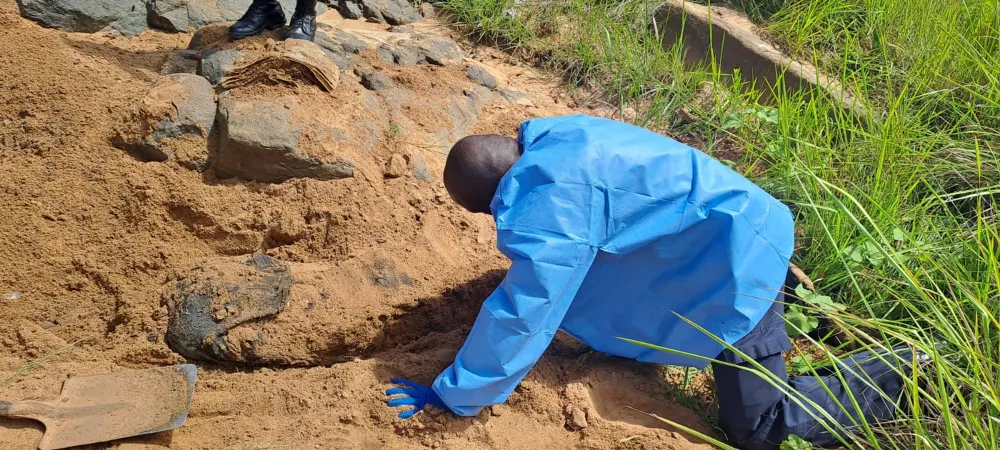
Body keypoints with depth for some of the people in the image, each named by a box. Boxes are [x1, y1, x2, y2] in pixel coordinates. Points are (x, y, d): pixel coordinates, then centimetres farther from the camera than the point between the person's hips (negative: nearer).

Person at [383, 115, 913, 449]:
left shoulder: (547, 197, -29)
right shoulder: (550, 139, -1)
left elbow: (522, 311, -29)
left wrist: (449, 397, -20)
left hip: (740, 255, -9)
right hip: (733, 223, 9)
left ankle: (903, 371, 12)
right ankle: (785, 284, 37)